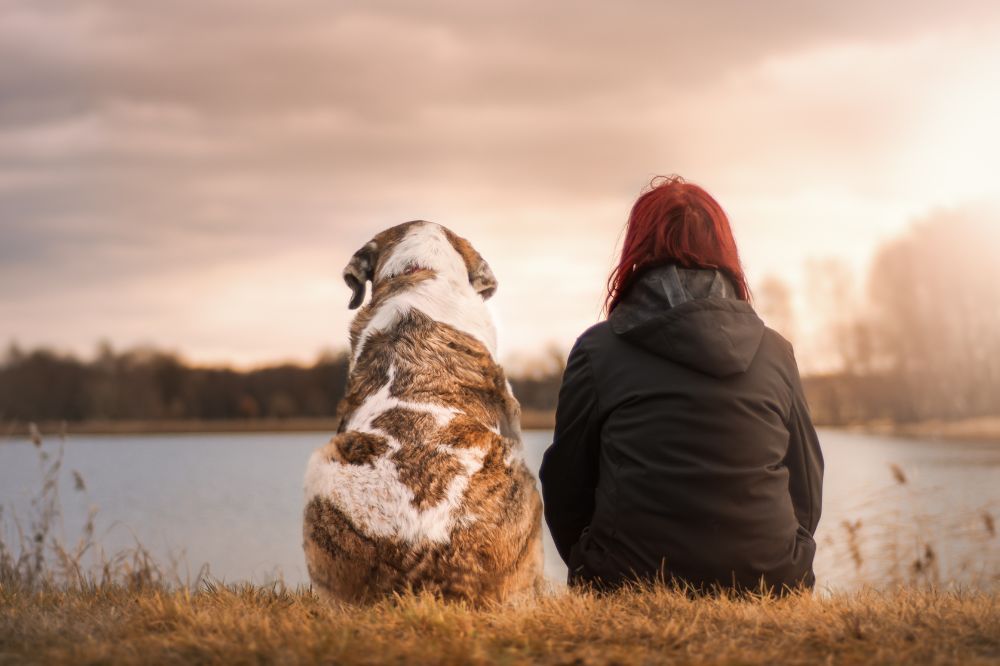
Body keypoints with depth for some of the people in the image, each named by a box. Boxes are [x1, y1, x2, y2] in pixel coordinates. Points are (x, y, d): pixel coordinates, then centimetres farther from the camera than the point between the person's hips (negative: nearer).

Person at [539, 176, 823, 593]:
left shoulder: (598, 349, 0)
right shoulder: (776, 352, 8)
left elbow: (565, 490, 6)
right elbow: (807, 495, 12)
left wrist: (598, 575, 22)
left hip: (631, 589, -3)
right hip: (768, 587, 3)